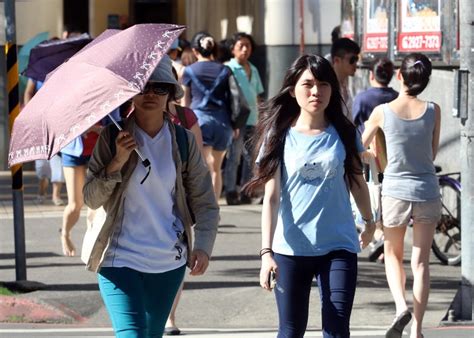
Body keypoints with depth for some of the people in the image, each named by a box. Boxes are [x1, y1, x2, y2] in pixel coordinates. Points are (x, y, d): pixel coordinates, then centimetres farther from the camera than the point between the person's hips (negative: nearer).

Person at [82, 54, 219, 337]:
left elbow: (205, 202, 3)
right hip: (120, 258, -3)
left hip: (170, 261, 3)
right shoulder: (113, 137, -1)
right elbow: (92, 199, -2)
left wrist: (203, 246, -11)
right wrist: (117, 163, -16)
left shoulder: (183, 140, 3)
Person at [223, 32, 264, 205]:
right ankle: (231, 192, 0)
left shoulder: (253, 70, 16)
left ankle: (246, 192, 15)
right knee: (234, 157, -5)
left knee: (251, 157, 8)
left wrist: (259, 118, 13)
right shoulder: (228, 68, -4)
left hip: (252, 119, 7)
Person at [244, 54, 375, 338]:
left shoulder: (344, 133, 2)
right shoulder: (280, 136, -2)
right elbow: (271, 197, -7)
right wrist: (267, 251, -17)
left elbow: (357, 182, 18)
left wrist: (370, 223, 31)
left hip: (338, 245, 0)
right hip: (290, 248, 0)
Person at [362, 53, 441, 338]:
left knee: (393, 255, 18)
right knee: (421, 262, 9)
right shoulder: (433, 111, -7)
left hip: (395, 191, -1)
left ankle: (401, 305, -7)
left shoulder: (382, 111, -9)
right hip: (427, 192, 1)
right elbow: (433, 154, 5)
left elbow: (360, 147, 8)